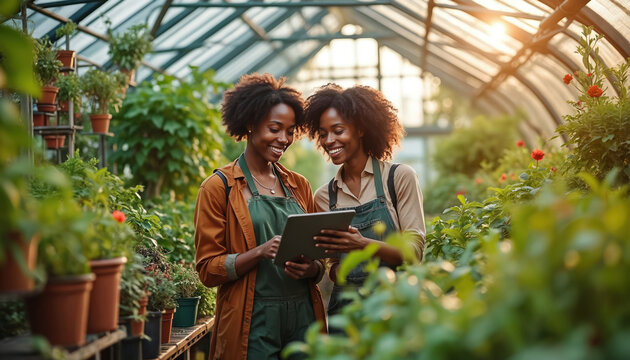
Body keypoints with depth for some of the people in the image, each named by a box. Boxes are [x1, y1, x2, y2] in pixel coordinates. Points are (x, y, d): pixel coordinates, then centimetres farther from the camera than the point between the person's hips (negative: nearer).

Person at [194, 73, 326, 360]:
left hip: (304, 318, 4)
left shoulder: (299, 186, 13)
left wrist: (312, 268, -6)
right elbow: (208, 269, -4)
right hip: (252, 323, -4)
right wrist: (261, 252, -19)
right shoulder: (219, 187, -1)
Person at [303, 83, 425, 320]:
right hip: (345, 307, 3)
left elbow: (415, 251, -7)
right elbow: (334, 269, 11)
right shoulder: (324, 196, 10)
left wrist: (363, 244, -22)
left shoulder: (400, 177, -1)